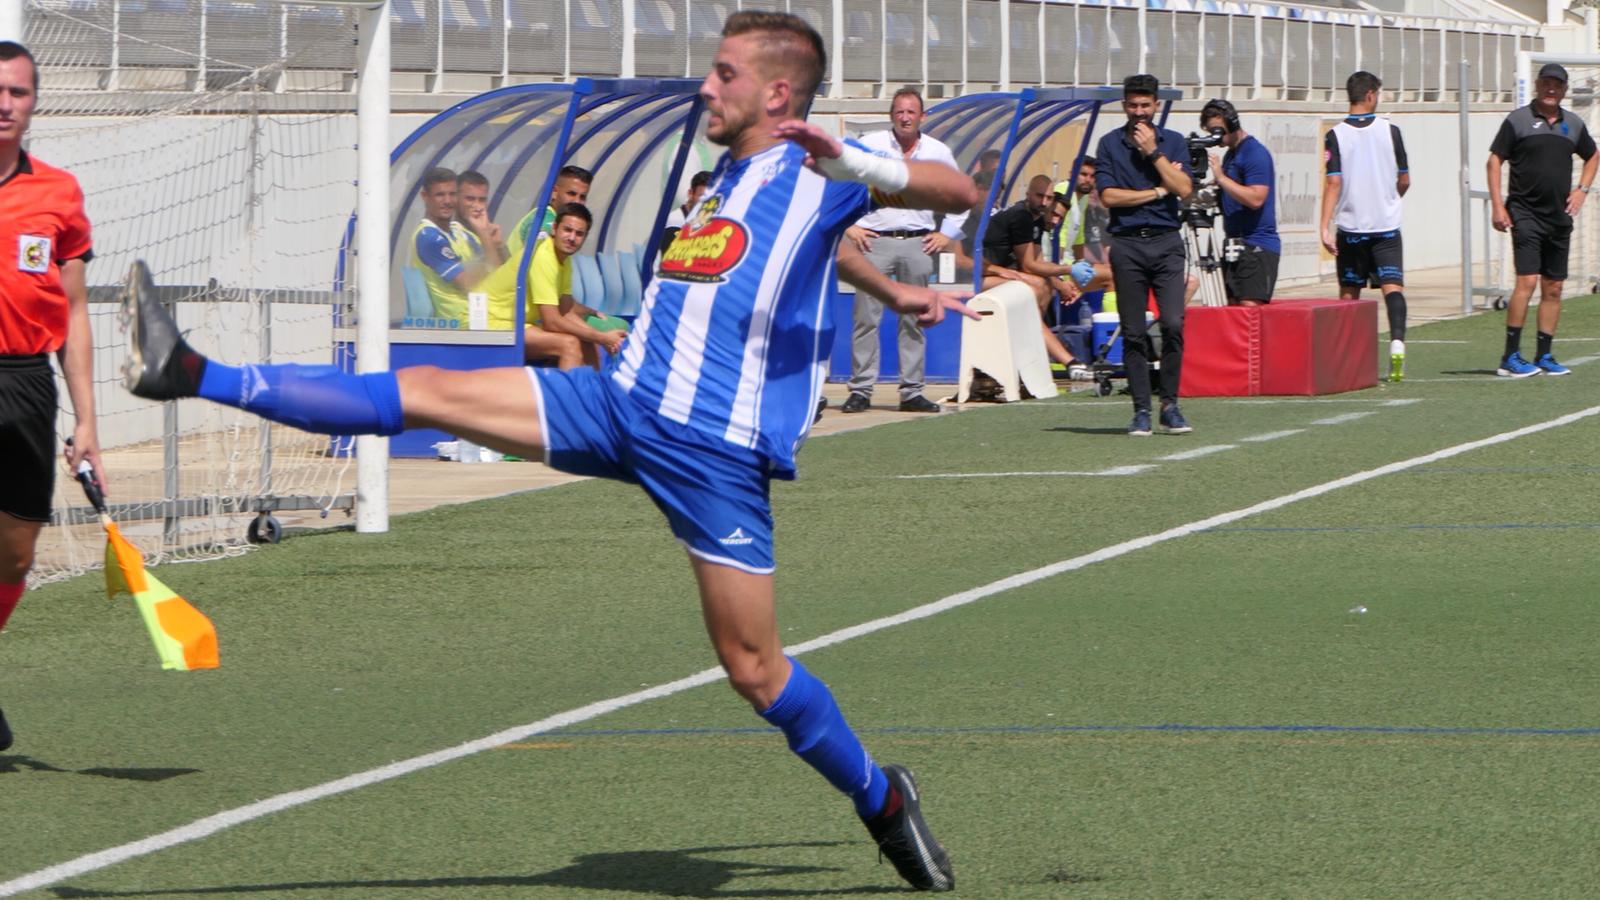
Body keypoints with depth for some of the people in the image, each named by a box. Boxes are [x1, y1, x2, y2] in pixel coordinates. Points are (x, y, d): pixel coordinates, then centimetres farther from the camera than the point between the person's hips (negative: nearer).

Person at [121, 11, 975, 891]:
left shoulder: (813, 170, -5)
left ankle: (883, 800, 18)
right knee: (422, 392, -3)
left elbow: (958, 192, -17)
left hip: (716, 448, -7)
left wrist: (853, 163, -33)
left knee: (754, 669, -5)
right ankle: (193, 376, -8)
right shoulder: (728, 171, 18)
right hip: (618, 402, 7)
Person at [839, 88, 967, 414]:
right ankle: (861, 390, -4)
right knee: (866, 317, -7)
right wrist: (848, 226, -2)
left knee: (914, 321, 3)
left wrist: (947, 234, 11)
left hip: (918, 243, 2)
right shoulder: (869, 146, 3)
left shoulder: (938, 152, 10)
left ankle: (912, 392, 7)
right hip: (875, 240, -2)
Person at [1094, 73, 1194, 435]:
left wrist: (1154, 152, -6)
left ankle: (1170, 405, -3)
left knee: (1173, 323, -13)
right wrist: (1157, 191, -2)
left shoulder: (1173, 142, 10)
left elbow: (1184, 189, -3)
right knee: (1134, 333, -1)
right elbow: (1109, 195, -3)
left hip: (1166, 242, 0)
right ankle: (1141, 410, 4)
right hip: (1127, 245, 0)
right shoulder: (1110, 144, 7)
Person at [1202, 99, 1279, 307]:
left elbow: (1255, 198, -22)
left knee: (1250, 306, -16)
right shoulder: (1230, 154, 17)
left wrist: (1221, 177, -20)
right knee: (1234, 306, 6)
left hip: (1257, 247, -10)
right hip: (1235, 246, 10)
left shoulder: (1255, 153, -11)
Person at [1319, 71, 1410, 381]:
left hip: (1351, 227, 0)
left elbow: (1333, 183, -11)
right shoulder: (1389, 130, -1)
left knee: (1349, 293, 11)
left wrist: (1325, 227, -12)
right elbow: (1404, 180, 5)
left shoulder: (1336, 135, -5)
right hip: (1386, 226, 0)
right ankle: (1397, 341, -28)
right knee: (1392, 286, -5)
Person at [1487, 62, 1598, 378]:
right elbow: (1495, 160, -1)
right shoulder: (1518, 120, -2)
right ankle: (1510, 357, -13)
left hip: (1559, 217, 5)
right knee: (1527, 281, -15)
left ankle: (1544, 356, 13)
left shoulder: (1574, 124, 12)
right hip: (1526, 213, -5)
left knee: (1554, 288, 6)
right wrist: (1497, 206, -9)